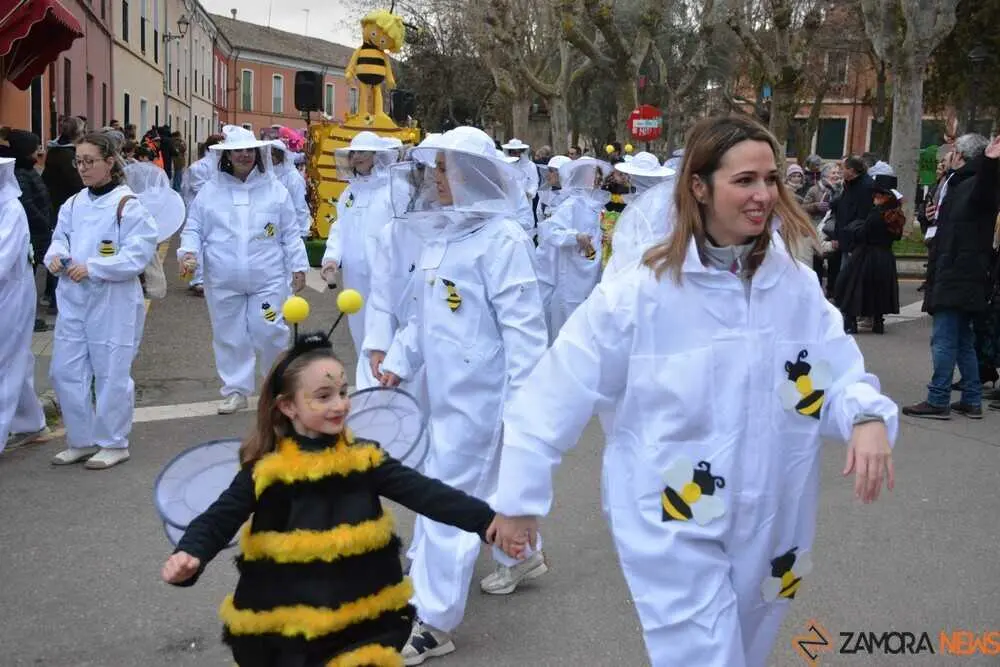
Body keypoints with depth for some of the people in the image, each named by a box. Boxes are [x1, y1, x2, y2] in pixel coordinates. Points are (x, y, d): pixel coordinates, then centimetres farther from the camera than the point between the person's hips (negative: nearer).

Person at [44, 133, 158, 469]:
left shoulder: (127, 205, -11)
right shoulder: (73, 204, 9)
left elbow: (138, 254, -16)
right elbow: (60, 238, 17)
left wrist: (92, 268, -20)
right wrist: (55, 255, -6)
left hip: (113, 302, -6)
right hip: (73, 300, 7)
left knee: (111, 374, 3)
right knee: (65, 371, 10)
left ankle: (113, 443, 19)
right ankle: (81, 440, 25)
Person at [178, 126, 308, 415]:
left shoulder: (275, 190, 4)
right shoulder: (210, 191, 5)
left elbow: (290, 233, 7)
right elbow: (193, 229, 9)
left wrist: (298, 267, 3)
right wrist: (188, 252, -10)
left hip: (268, 279, -1)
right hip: (223, 281, 2)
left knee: (269, 333, -3)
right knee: (229, 335, 8)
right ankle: (236, 390, 22)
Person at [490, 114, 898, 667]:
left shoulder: (798, 287, -4)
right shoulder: (638, 295, -16)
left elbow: (840, 375, -2)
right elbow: (554, 395, -12)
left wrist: (868, 418, -26)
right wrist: (519, 497, -7)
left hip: (769, 523, 5)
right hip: (672, 525, -5)